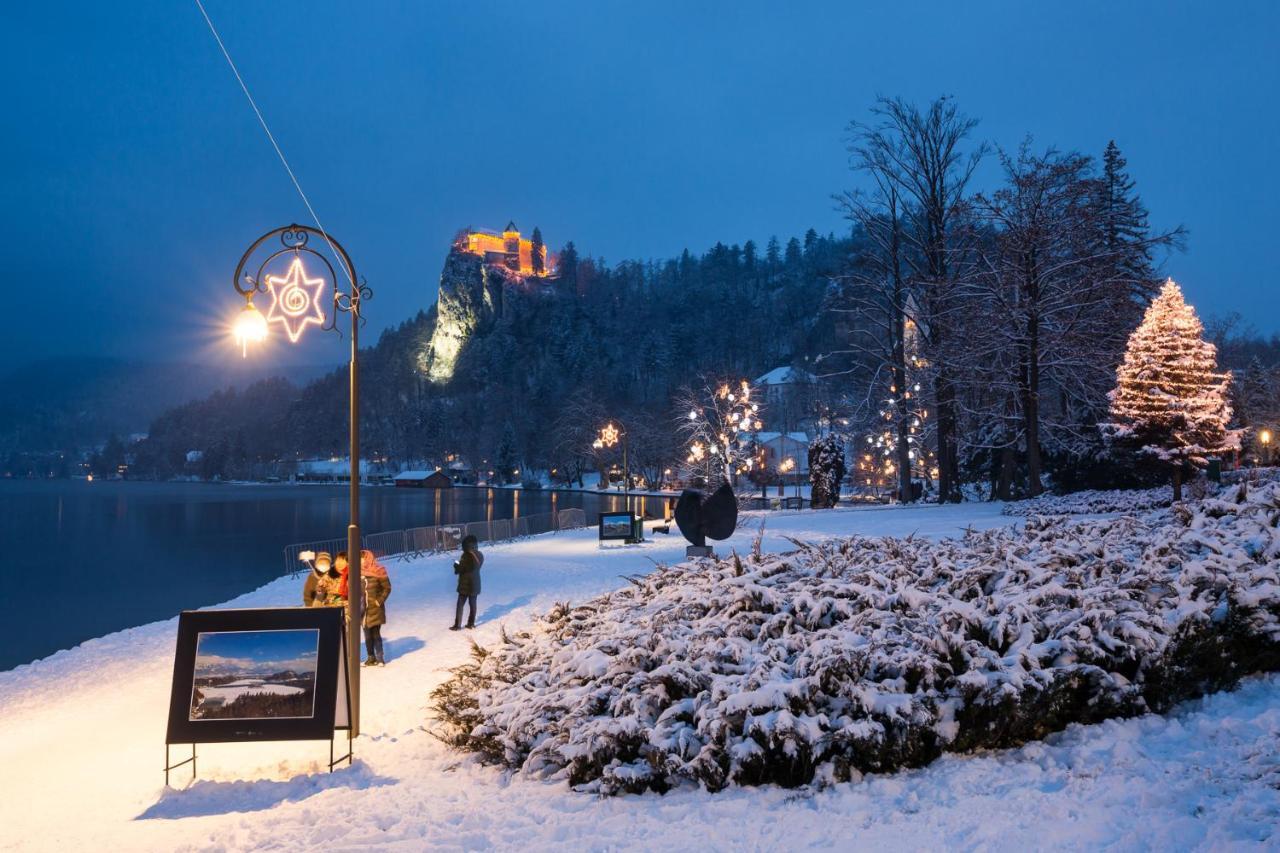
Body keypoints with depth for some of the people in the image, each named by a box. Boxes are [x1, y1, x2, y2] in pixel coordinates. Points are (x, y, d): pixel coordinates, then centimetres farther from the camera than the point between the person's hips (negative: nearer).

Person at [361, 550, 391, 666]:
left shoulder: (378, 572, -6)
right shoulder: (358, 573, 4)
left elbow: (387, 588, -2)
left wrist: (380, 600, -8)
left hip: (375, 608, -3)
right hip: (364, 609, 3)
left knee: (376, 633, -2)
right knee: (367, 634, 6)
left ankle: (380, 658, 6)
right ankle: (371, 657, 16)